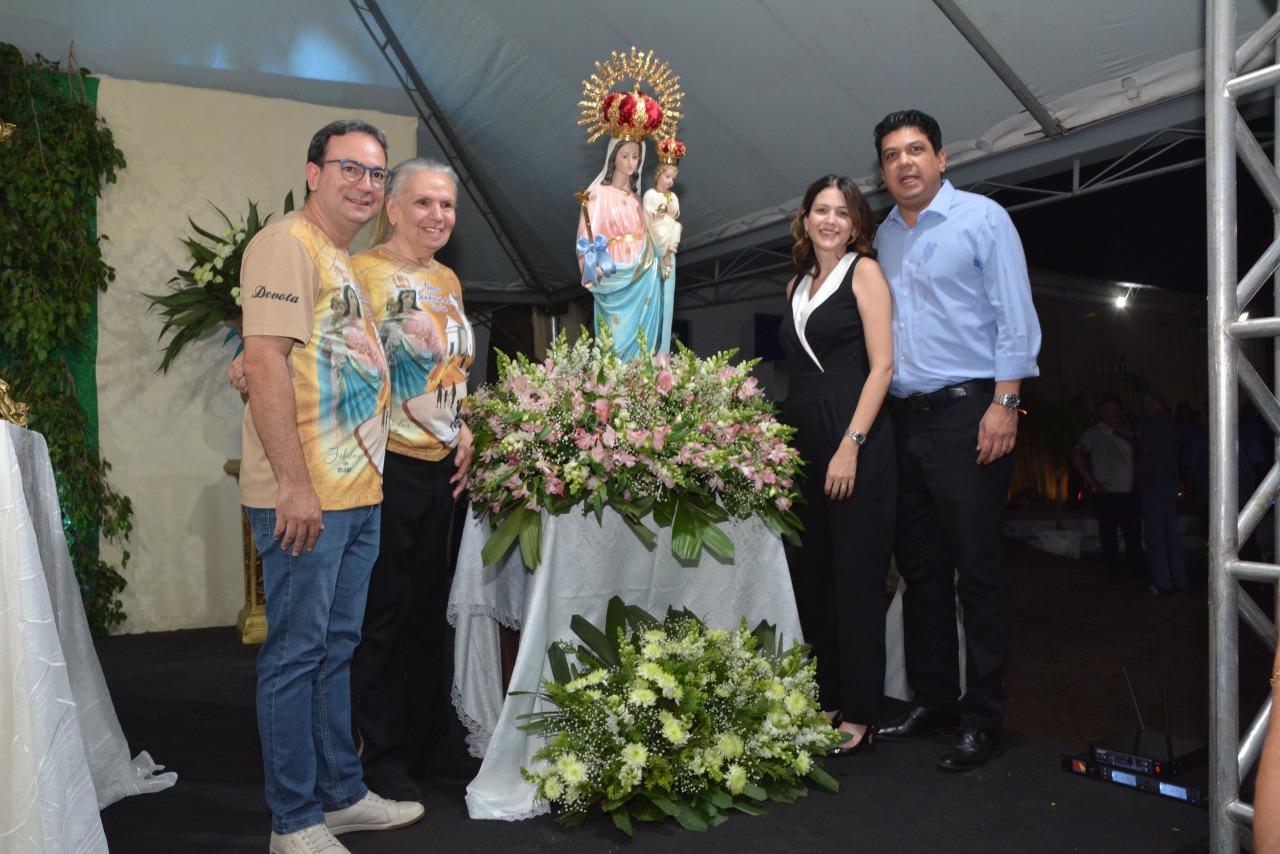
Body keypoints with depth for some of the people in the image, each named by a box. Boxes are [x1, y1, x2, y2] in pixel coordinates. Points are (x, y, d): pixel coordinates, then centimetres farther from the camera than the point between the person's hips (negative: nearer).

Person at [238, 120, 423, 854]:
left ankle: (342, 794, 30)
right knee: (297, 653, 1)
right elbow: (265, 362, -18)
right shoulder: (287, 245, -8)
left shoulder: (348, 264, 19)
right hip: (305, 496, -9)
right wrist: (294, 484, -22)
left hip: (360, 491, 9)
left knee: (337, 648, 16)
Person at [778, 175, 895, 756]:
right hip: (802, 441, 7)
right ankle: (825, 700, 22)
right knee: (811, 574, 10)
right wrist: (784, 443, 11)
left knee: (856, 577, -2)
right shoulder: (796, 285, 18)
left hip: (855, 441, -7)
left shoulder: (864, 271, -1)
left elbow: (882, 365, -9)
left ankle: (860, 715, 8)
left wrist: (851, 445, -18)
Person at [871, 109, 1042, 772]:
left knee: (977, 570, -3)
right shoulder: (883, 237, 16)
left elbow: (1015, 320, -6)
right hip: (905, 419, 6)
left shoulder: (982, 219, 0)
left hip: (968, 412, -6)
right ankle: (931, 699, 22)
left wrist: (1004, 403, -15)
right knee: (920, 567, 10)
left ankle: (982, 718, 7)